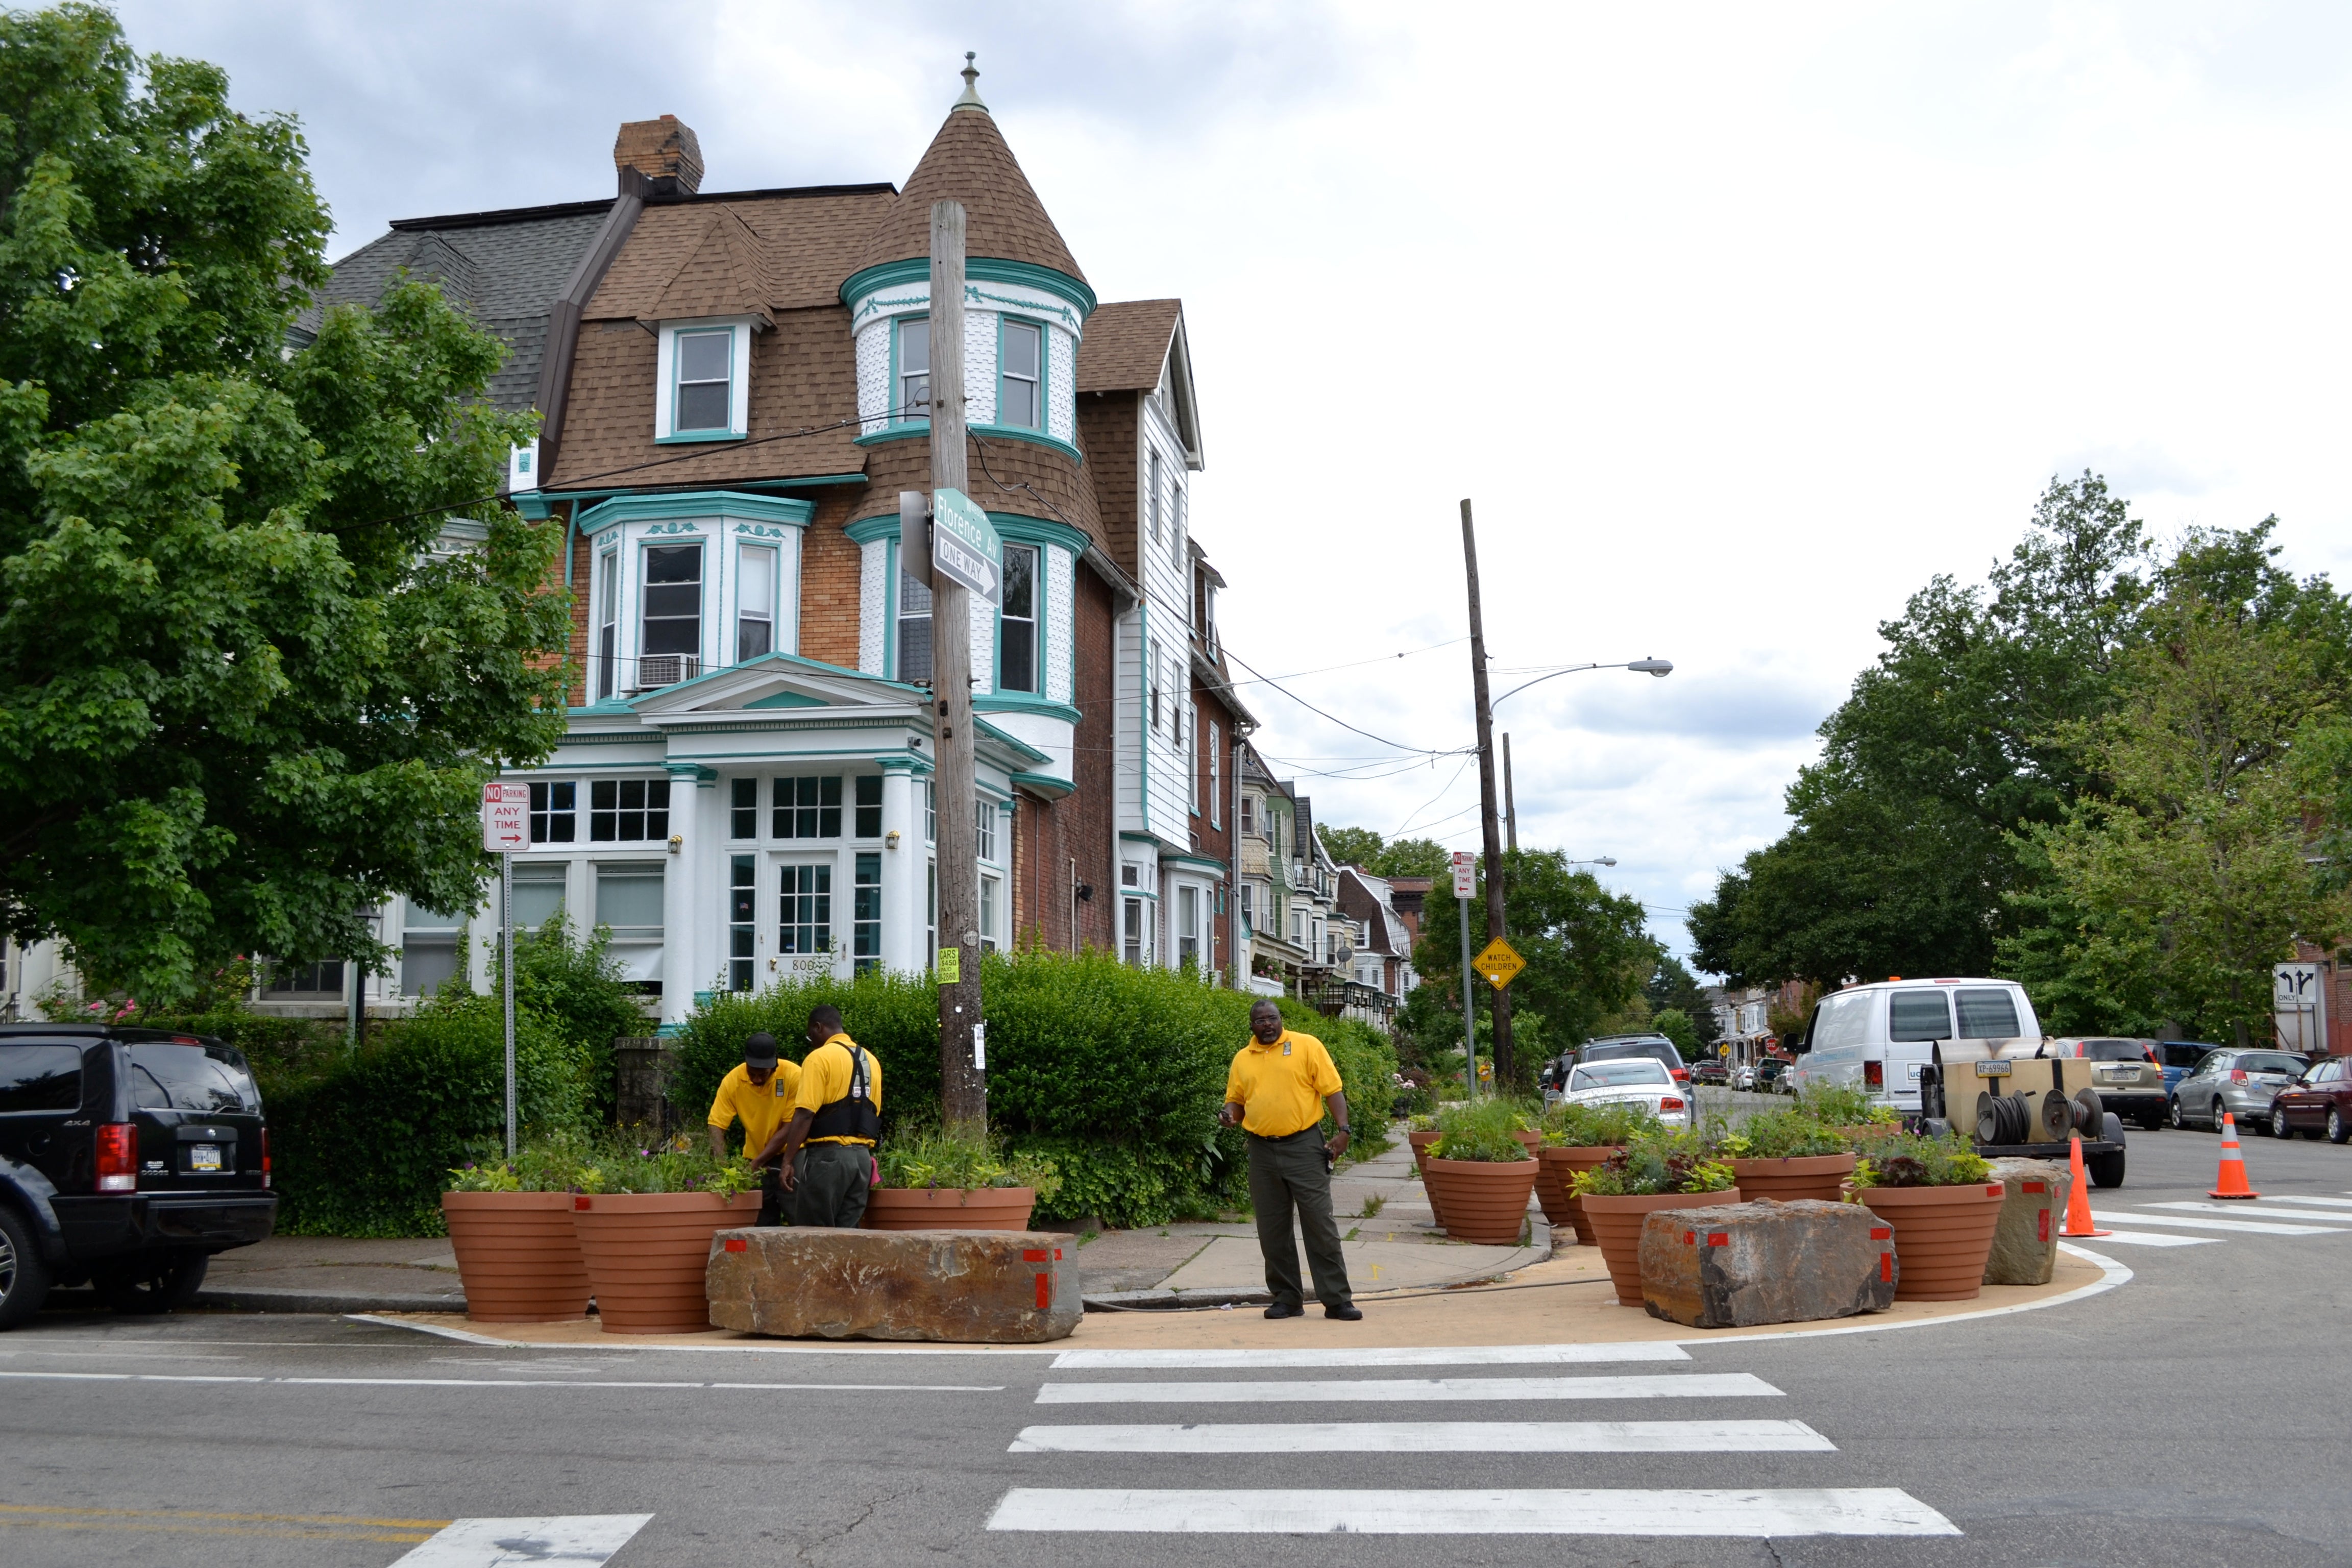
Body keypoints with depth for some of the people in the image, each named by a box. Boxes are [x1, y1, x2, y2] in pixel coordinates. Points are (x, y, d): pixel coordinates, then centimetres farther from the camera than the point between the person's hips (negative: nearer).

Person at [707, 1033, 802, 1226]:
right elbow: (717, 1125, -13)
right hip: (755, 1159, 3)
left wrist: (760, 1161, -23)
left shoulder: (793, 1076, -21)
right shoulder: (733, 1081, -13)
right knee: (762, 1223, 5)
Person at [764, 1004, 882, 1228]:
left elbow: (804, 1115, -15)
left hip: (828, 1156, -7)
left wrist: (788, 1161, -14)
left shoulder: (820, 1058, -8)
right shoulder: (870, 1060, 14)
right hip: (863, 1157, 7)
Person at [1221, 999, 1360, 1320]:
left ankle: (1337, 1300, 1)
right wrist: (1229, 1114, -5)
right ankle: (1287, 1299, 18)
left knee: (1320, 1224, -4)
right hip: (1262, 1152, 4)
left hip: (1304, 1146, -4)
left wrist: (1343, 1130, -13)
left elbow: (1332, 1090, -2)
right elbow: (1236, 1100, 18)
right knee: (1272, 1231, 7)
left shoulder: (1307, 1046, 0)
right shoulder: (1242, 1059, 11)